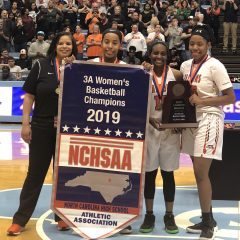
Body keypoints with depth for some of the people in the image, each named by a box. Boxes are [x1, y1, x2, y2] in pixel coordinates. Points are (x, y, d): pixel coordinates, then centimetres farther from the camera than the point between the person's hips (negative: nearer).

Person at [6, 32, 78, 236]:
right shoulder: (41, 66, -1)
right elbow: (29, 96, 0)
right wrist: (25, 123, -6)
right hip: (42, 127, -1)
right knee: (35, 173, 4)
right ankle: (20, 219, 13)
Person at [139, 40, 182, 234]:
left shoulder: (176, 75, -1)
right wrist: (150, 119, -17)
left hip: (171, 129, 0)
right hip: (148, 128, 0)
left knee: (168, 173, 6)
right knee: (149, 173, 6)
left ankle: (169, 216, 18)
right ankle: (149, 215, 19)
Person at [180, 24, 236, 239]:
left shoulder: (215, 66, -11)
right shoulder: (185, 66, 9)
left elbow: (231, 98, -12)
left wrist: (202, 101, -17)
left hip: (209, 121, -7)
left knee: (201, 173, -9)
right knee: (199, 173, 11)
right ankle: (209, 220, 23)